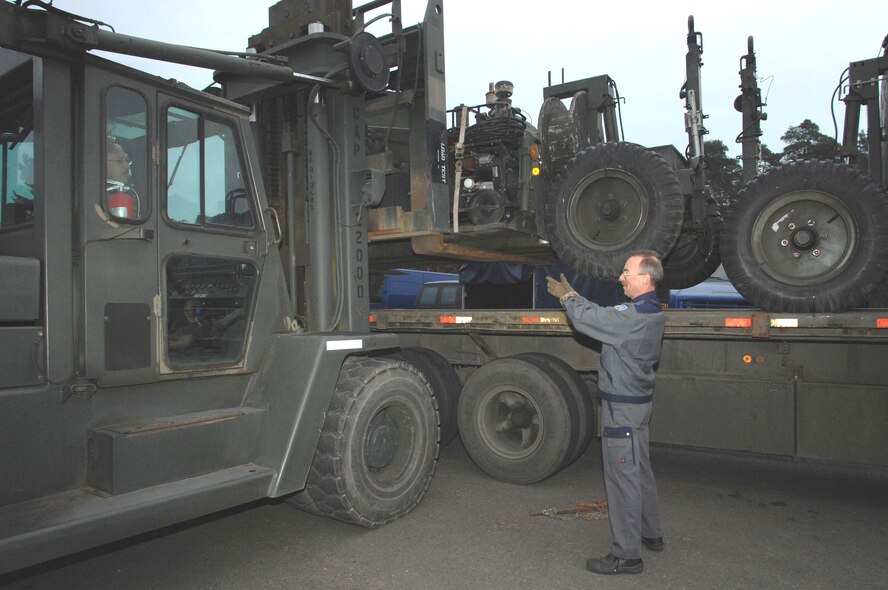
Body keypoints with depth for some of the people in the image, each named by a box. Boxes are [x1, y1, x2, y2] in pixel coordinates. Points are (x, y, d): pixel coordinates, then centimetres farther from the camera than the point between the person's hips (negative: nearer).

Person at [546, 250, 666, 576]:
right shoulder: (650, 310, 8)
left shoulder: (636, 315, -25)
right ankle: (650, 534, 39)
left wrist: (566, 297, -4)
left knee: (622, 477, -2)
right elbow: (602, 315, 14)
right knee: (639, 470, 22)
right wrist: (572, 294, 10)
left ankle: (627, 555, 9)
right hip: (637, 401, 10)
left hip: (623, 405, -10)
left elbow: (588, 320, -22)